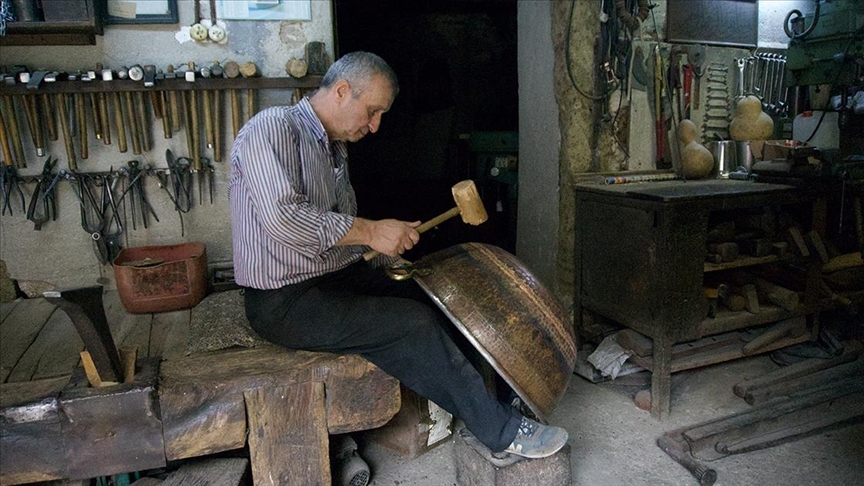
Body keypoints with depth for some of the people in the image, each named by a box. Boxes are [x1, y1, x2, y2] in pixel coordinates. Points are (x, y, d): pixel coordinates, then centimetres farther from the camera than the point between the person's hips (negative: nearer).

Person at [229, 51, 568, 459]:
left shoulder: (334, 148, 15)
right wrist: (370, 232, -23)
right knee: (414, 324, -22)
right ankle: (502, 431, -8)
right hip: (285, 302, -9)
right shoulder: (271, 128, -13)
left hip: (339, 275, 9)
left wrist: (389, 252, 5)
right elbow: (282, 217, -28)